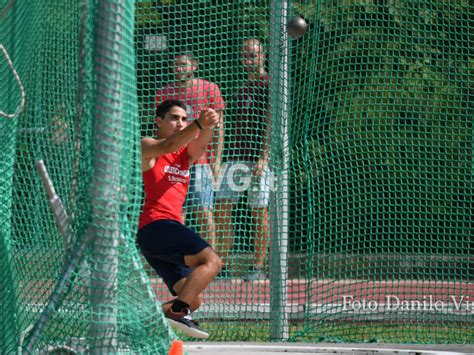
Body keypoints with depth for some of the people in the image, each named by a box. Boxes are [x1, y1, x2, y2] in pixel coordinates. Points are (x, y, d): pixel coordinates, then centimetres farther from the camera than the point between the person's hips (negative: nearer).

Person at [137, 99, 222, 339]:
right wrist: (199, 124, -35)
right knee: (211, 261, -25)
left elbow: (200, 143, -2)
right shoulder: (147, 148, 4)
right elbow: (170, 145, -19)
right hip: (156, 225, -9)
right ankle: (178, 311, -35)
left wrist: (207, 127, -25)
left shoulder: (187, 154, 22)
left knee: (193, 300, 6)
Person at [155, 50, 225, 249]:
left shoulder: (208, 89, 2)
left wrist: (217, 159, -6)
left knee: (203, 211, -6)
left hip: (201, 160, -4)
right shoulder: (164, 93, 12)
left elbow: (218, 126, 1)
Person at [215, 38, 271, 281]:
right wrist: (231, 156, 17)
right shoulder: (243, 88, 19)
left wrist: (263, 158, -19)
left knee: (259, 212, -3)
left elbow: (270, 125, -12)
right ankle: (222, 264, 4)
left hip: (258, 158, -7)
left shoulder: (268, 85, -4)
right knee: (222, 207, 1)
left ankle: (258, 266, 1)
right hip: (236, 157, 7)